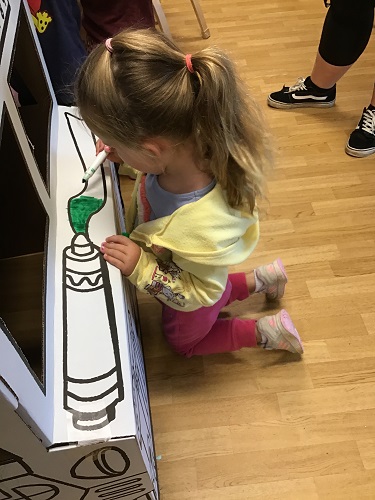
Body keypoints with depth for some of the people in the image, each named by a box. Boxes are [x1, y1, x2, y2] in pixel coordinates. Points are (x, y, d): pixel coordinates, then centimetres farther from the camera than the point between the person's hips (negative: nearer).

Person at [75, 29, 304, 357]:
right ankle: (261, 279, 38)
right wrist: (125, 153, -15)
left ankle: (262, 332, 28)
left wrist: (140, 268, -35)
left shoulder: (202, 226, -51)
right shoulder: (191, 140, -32)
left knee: (184, 339, 30)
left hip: (190, 303, -6)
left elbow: (199, 293, -29)